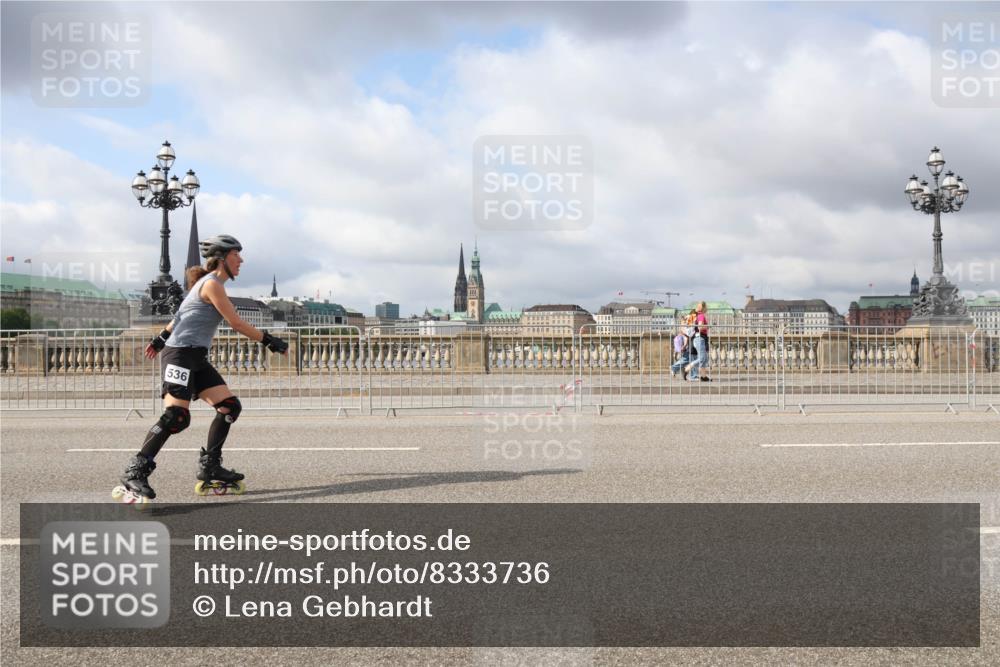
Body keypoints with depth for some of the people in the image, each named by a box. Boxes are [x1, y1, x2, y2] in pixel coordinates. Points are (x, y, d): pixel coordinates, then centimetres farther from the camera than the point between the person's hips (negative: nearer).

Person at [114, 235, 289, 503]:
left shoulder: (209, 284, 18)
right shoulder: (212, 284, -12)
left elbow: (182, 313, 26)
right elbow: (236, 323, -14)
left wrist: (162, 339, 32)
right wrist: (269, 341, -9)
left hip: (196, 359, 10)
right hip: (180, 354, -10)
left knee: (229, 406, 2)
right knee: (176, 417, -20)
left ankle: (209, 469, 7)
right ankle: (134, 475, -14)